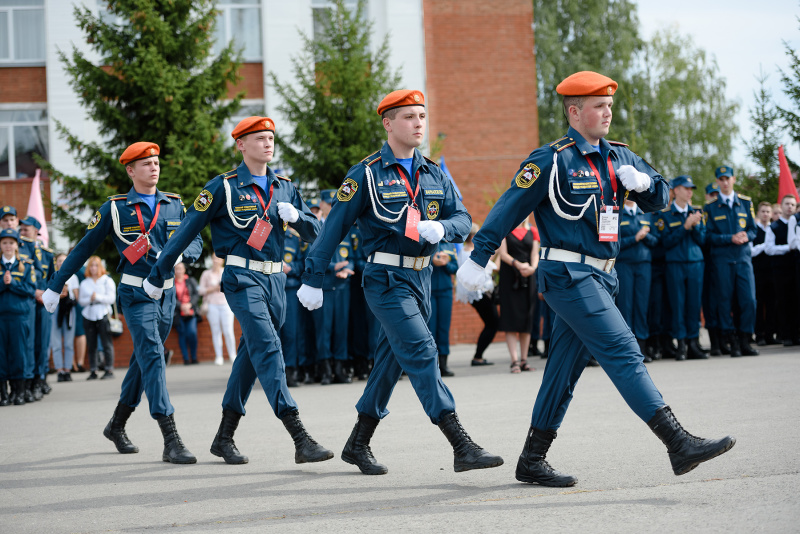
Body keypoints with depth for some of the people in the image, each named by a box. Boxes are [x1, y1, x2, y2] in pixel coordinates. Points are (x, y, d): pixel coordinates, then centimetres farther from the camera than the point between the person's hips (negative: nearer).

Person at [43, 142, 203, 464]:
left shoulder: (175, 205, 8)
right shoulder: (115, 208, -3)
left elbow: (195, 243, 10)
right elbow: (84, 249, 4)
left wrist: (178, 254, -14)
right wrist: (55, 286, 7)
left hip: (166, 293, 5)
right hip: (136, 294, -5)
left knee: (143, 360, 15)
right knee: (152, 357, -17)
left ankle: (117, 425, 35)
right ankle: (171, 441, -23)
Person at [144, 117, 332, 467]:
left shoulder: (285, 188, 13)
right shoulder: (224, 187, -4)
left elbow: (314, 233, 14)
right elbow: (186, 231, -1)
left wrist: (296, 216, -8)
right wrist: (158, 275, 1)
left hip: (275, 279, 6)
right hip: (242, 278, -6)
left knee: (251, 353, 11)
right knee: (268, 348, -17)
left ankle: (224, 437, 22)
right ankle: (301, 440, -24)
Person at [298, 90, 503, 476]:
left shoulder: (435, 173, 10)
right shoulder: (367, 174, -6)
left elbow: (462, 219, 6)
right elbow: (333, 229, -4)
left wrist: (441, 228, -17)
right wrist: (313, 280, -5)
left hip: (421, 277, 7)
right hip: (385, 279, -7)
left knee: (391, 359, 13)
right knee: (421, 351, -16)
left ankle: (357, 444, 27)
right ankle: (462, 447, -21)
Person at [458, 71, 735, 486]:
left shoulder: (618, 157, 13)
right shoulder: (552, 161, -9)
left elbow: (659, 199, 19)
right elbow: (508, 210, -7)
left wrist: (642, 182, -4)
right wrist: (477, 260, -7)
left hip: (600, 276, 8)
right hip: (568, 275, -8)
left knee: (564, 369, 11)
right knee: (623, 353, -15)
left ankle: (532, 461, 19)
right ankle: (679, 444, -19)